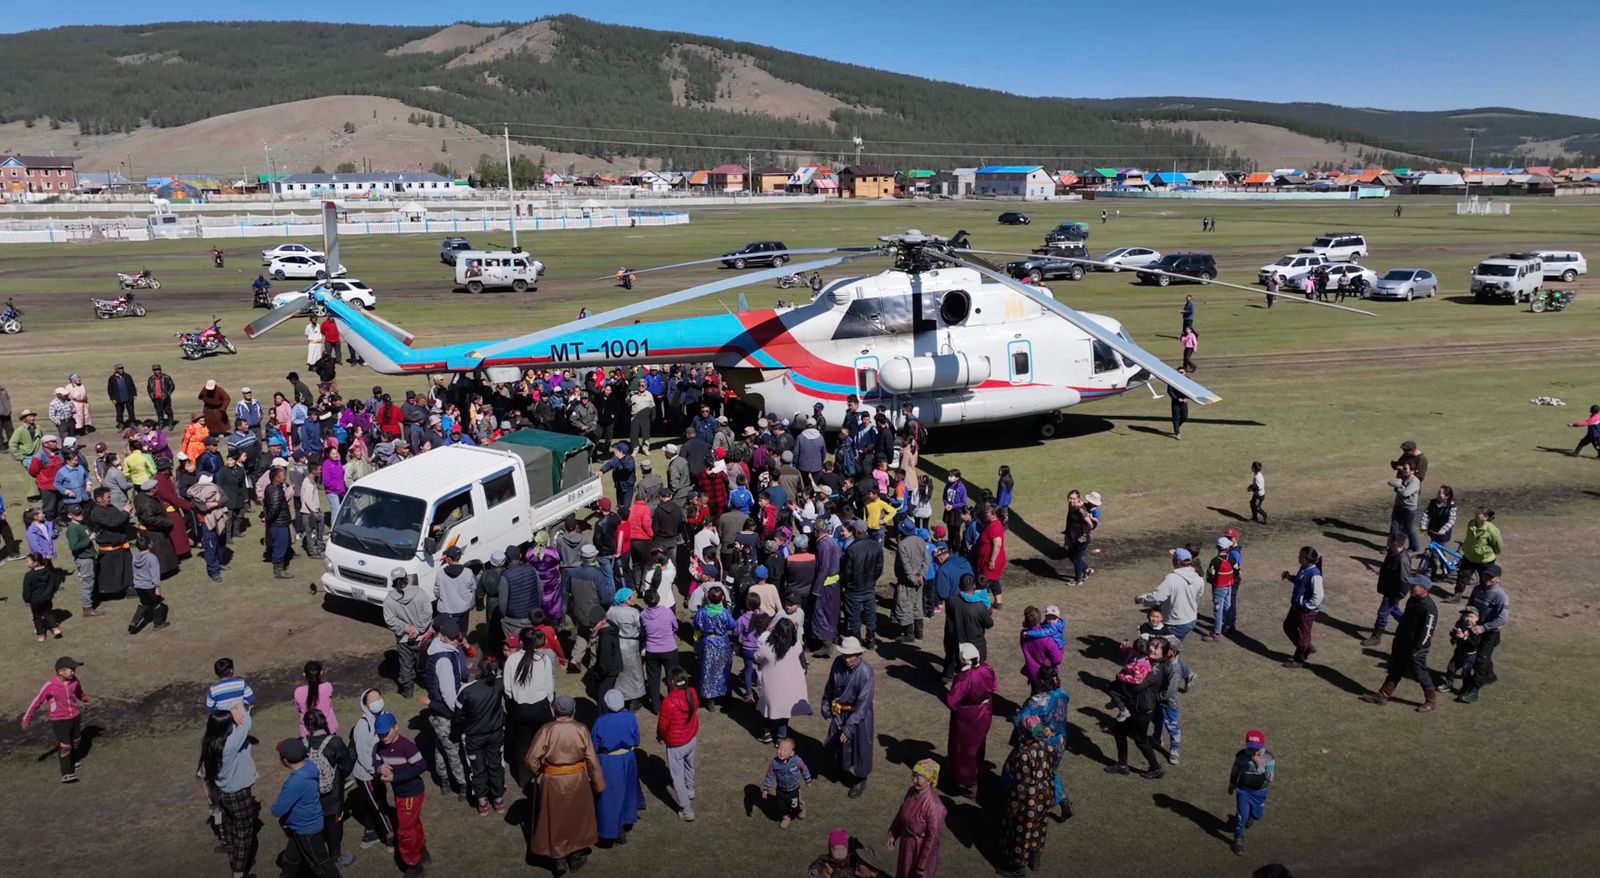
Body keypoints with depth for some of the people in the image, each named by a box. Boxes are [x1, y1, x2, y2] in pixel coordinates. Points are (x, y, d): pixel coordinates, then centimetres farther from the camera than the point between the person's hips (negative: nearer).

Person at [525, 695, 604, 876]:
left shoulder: (546, 730, -17)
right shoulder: (581, 730, -13)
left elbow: (532, 759, -16)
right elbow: (592, 760, -9)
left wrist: (537, 775, 5)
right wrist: (598, 784, 3)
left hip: (552, 782, -1)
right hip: (577, 781, 1)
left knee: (555, 820, 16)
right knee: (577, 817, 21)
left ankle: (559, 860, 23)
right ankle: (576, 857, 34)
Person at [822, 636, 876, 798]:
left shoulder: (865, 672, -30)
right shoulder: (838, 663, -16)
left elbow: (863, 703, -28)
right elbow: (830, 686, 2)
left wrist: (849, 727, -29)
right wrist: (826, 708, 9)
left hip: (858, 715, -4)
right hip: (839, 713, 4)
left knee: (859, 748, 13)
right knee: (840, 744, 23)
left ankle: (860, 780, 36)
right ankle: (844, 769, 50)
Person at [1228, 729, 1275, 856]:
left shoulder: (1269, 758, -21)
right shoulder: (1241, 756, -18)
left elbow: (1269, 780, -26)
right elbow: (1234, 772, 1)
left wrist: (1259, 765, -37)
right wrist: (1231, 785, 13)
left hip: (1259, 792, 1)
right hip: (1243, 790, -1)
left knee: (1257, 815, 18)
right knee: (1242, 815, -6)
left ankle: (1250, 816, 55)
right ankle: (1238, 839, 15)